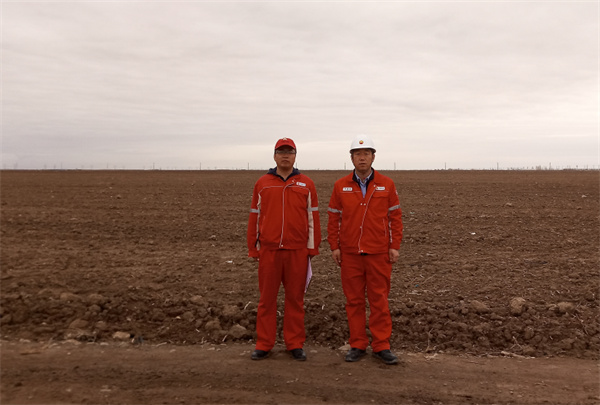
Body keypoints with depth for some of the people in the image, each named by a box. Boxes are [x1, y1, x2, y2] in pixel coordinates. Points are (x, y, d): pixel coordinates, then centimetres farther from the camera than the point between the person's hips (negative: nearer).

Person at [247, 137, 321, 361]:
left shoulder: (306, 184, 5)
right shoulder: (262, 184, 6)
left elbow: (313, 217, 6)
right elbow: (255, 218, 8)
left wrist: (313, 248, 2)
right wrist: (253, 249, 5)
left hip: (297, 251, 0)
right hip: (269, 250, 1)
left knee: (295, 299, 8)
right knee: (267, 298, 8)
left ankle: (295, 344, 20)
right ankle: (264, 344, 19)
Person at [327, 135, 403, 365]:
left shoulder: (386, 185, 2)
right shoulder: (341, 186, 4)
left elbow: (395, 217, 4)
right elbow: (334, 218, 6)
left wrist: (395, 247, -2)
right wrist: (334, 247, 1)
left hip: (379, 253, -1)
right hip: (350, 253, 1)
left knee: (379, 300, 4)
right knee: (353, 300, 8)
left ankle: (381, 346, 16)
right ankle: (357, 345, 19)